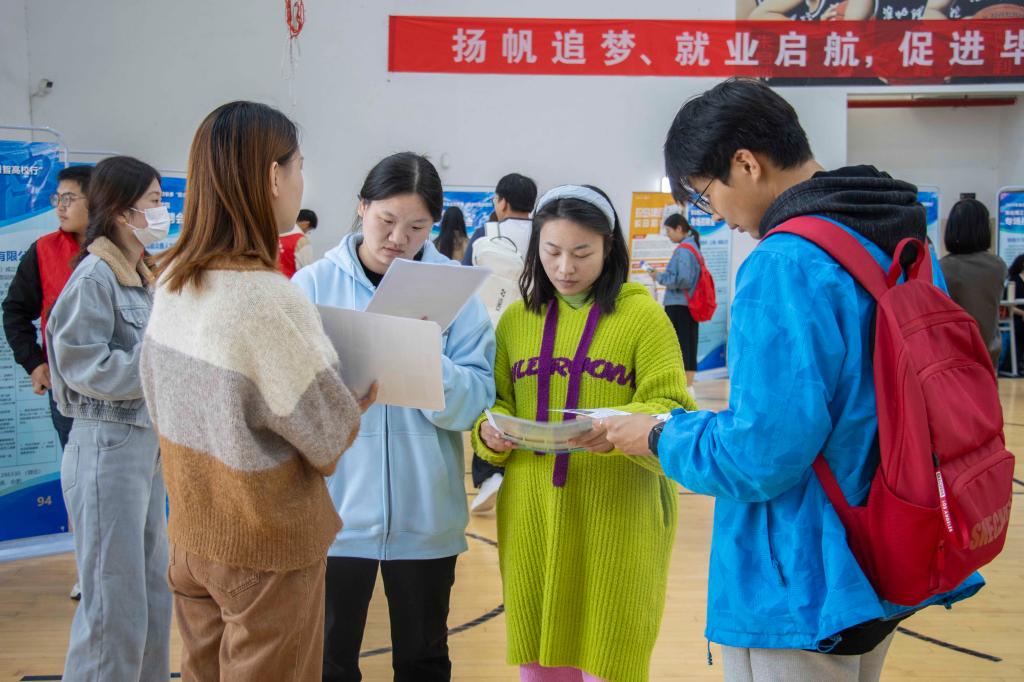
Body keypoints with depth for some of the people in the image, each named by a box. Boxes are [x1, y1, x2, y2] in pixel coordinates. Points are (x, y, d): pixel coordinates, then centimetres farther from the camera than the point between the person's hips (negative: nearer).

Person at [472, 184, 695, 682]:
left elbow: (673, 416, -6)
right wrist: (490, 431, -9)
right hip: (530, 518, 4)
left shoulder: (643, 315, -2)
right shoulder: (516, 319, 10)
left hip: (618, 521, -3)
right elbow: (496, 402, 14)